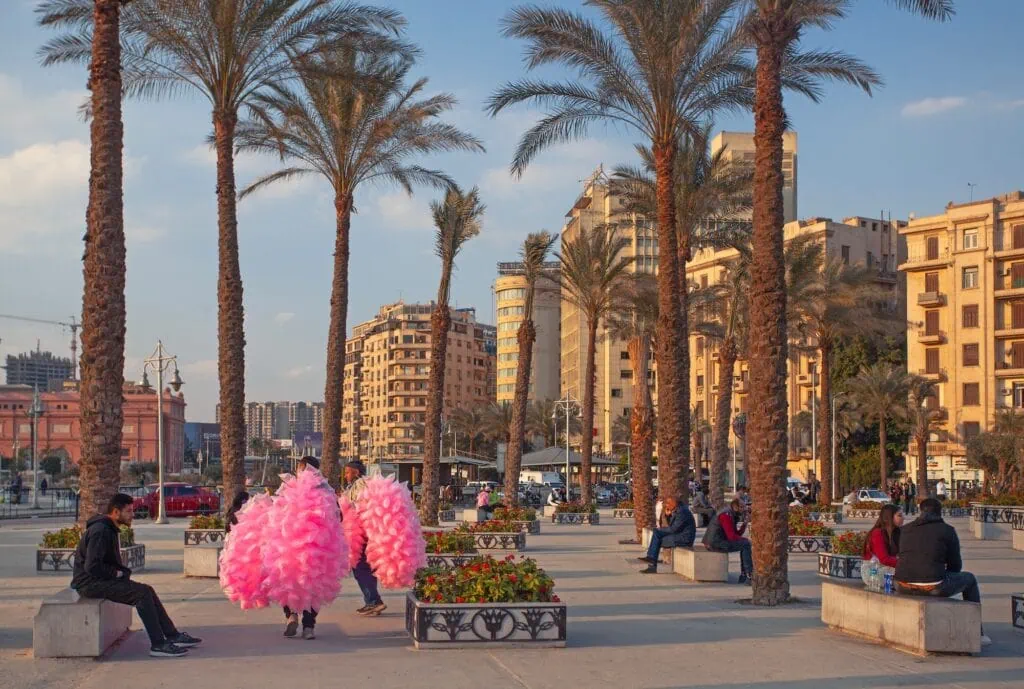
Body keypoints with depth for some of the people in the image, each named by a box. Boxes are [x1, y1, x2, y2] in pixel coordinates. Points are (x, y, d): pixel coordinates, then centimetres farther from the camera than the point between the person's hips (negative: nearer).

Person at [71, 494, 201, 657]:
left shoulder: (110, 529, 14)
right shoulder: (100, 531, -20)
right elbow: (92, 566, -27)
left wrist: (123, 572, 5)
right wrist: (117, 573, -14)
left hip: (103, 578, 10)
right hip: (90, 583, -10)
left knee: (147, 591, 3)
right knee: (142, 593, -19)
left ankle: (173, 636, 6)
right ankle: (158, 645, -15)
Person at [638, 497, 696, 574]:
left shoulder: (682, 511, -21)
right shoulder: (676, 510, 11)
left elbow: (674, 529, -22)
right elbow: (671, 526, 15)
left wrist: (660, 530, -7)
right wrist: (668, 515, -1)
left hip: (684, 538, -10)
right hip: (678, 533, 10)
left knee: (657, 541, -12)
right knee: (656, 533, -1)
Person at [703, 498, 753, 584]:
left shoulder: (731, 514, 16)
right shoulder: (726, 515, -16)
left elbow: (737, 534, 12)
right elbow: (732, 536, -19)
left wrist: (744, 525, -2)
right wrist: (744, 539, -5)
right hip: (715, 543, -10)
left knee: (745, 544, 11)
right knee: (746, 544, -9)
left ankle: (743, 575, 8)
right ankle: (749, 574, -5)